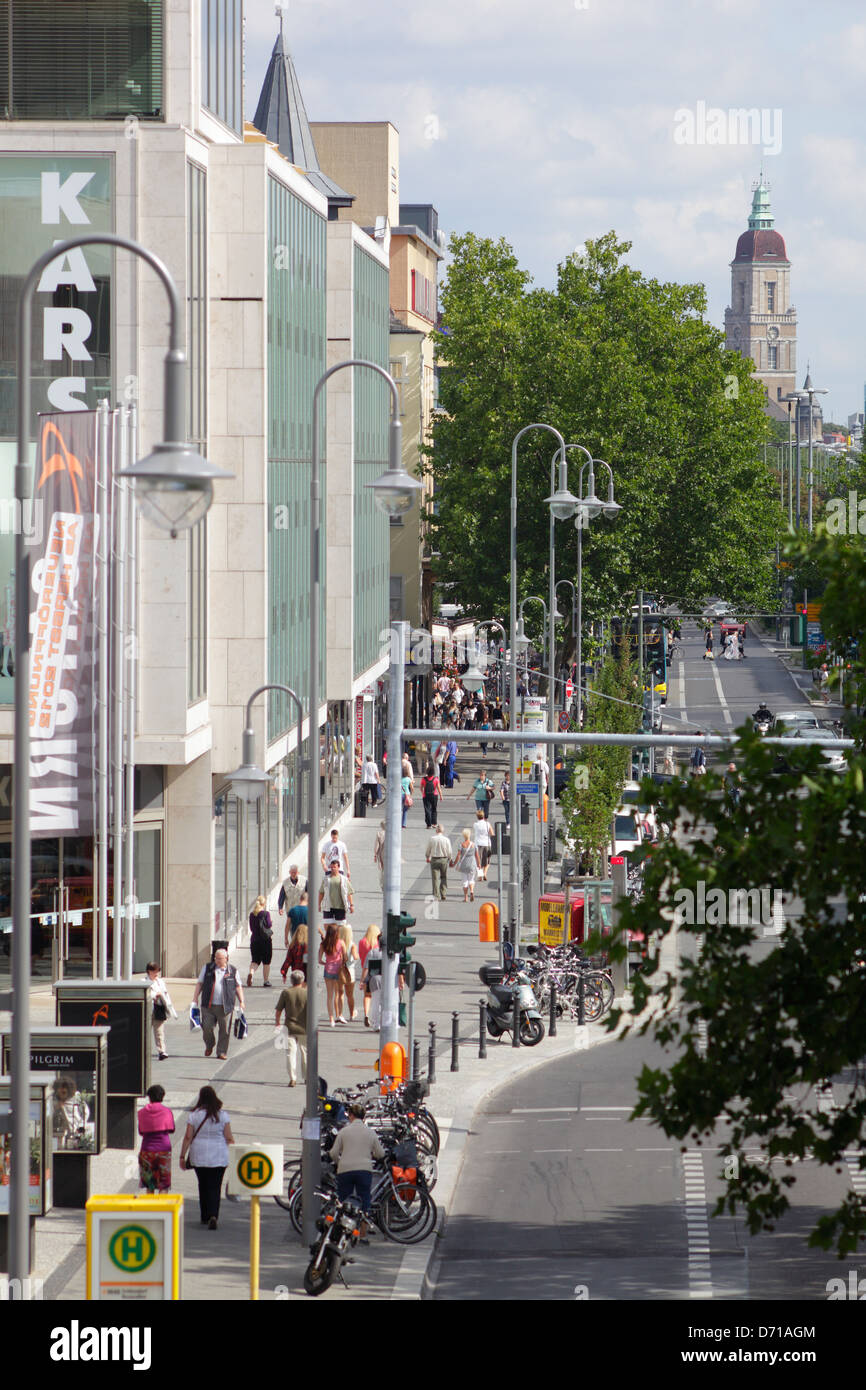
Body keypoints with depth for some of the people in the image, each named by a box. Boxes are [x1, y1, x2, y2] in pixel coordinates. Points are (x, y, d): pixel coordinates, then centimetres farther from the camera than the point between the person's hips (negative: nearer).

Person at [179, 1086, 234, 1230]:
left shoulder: (194, 1115, -4)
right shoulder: (222, 1115, -4)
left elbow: (188, 1137, -4)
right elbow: (229, 1138, -3)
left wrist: (182, 1156, 2)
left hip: (199, 1157, 1)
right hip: (219, 1157, -1)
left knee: (203, 1185, 16)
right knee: (214, 1187, 1)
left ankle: (205, 1217, 22)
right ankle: (213, 1215, -18)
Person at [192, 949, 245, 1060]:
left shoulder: (232, 971, 7)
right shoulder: (207, 968, 9)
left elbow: (238, 987, 14)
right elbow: (199, 984, 13)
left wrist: (241, 1001, 6)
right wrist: (195, 999, 6)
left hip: (225, 1007, -1)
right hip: (208, 1005, 1)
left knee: (224, 1030, -3)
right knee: (207, 1028, -3)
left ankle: (222, 1052, 7)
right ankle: (209, 1046, 24)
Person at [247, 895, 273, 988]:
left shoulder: (252, 914, 5)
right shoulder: (266, 913, -9)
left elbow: (251, 928, 10)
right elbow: (269, 925, -10)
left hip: (254, 939, 4)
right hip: (266, 939, -4)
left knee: (255, 960, 6)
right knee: (266, 961, 7)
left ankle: (250, 973, -23)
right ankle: (266, 981, 10)